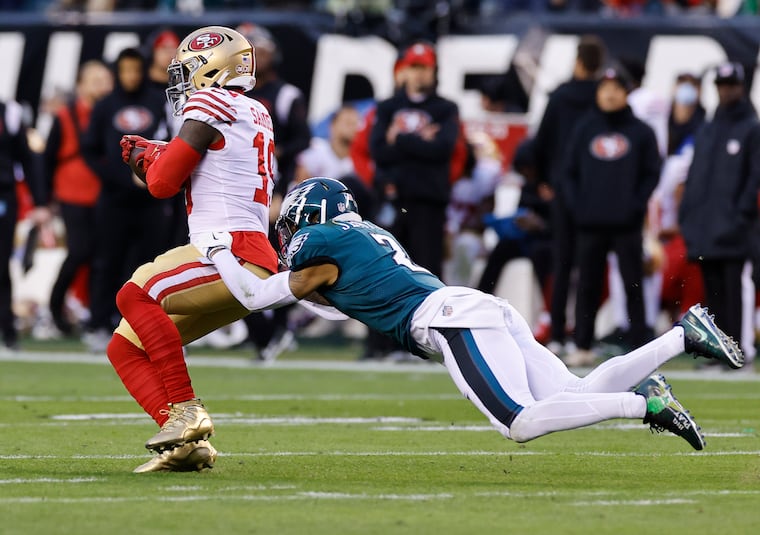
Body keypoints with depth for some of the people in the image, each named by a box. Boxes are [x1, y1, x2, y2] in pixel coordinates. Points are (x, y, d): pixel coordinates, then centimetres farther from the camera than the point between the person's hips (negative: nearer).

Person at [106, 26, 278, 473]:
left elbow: (163, 183, -5)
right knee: (126, 347, 7)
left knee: (136, 295, -27)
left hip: (236, 252, -10)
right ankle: (187, 442, -4)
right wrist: (152, 159, 27)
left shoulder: (212, 103, -4)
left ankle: (187, 409, -25)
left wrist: (150, 157, 15)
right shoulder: (254, 114, 23)